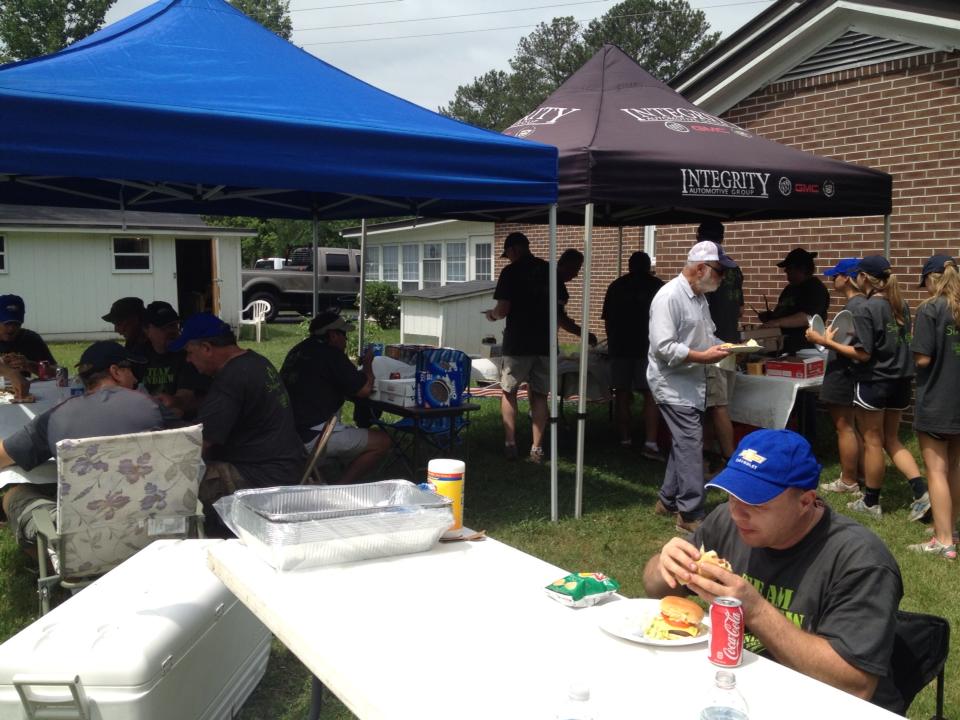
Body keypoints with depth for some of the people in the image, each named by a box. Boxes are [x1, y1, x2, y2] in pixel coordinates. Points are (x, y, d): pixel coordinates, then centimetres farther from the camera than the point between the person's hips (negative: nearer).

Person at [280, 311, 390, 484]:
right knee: (382, 442, -5)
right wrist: (367, 363, 7)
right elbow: (364, 389, -13)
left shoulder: (298, 350, 14)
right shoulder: (330, 355, -12)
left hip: (290, 434, 9)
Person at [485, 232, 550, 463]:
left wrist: (492, 314, 8)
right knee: (539, 394, 9)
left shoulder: (511, 272, -7)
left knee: (508, 392, 11)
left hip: (518, 342, -4)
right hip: (545, 342, 4)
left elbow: (503, 309, -12)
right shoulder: (549, 270, 8)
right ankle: (537, 448, 7)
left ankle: (510, 443, 7)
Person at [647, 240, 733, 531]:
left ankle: (667, 501, 28)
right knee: (690, 444, -11)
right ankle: (690, 514, -4)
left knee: (684, 442, 15)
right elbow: (663, 347, -25)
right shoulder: (669, 297, -19)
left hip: (691, 382, 10)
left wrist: (723, 346, 1)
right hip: (672, 383, -10)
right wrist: (704, 356, -23)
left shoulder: (699, 297, 12)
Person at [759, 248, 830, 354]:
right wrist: (770, 316, 10)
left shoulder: (815, 289, -8)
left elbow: (806, 318, -21)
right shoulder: (790, 288, 20)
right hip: (781, 343, 8)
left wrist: (777, 322, -26)